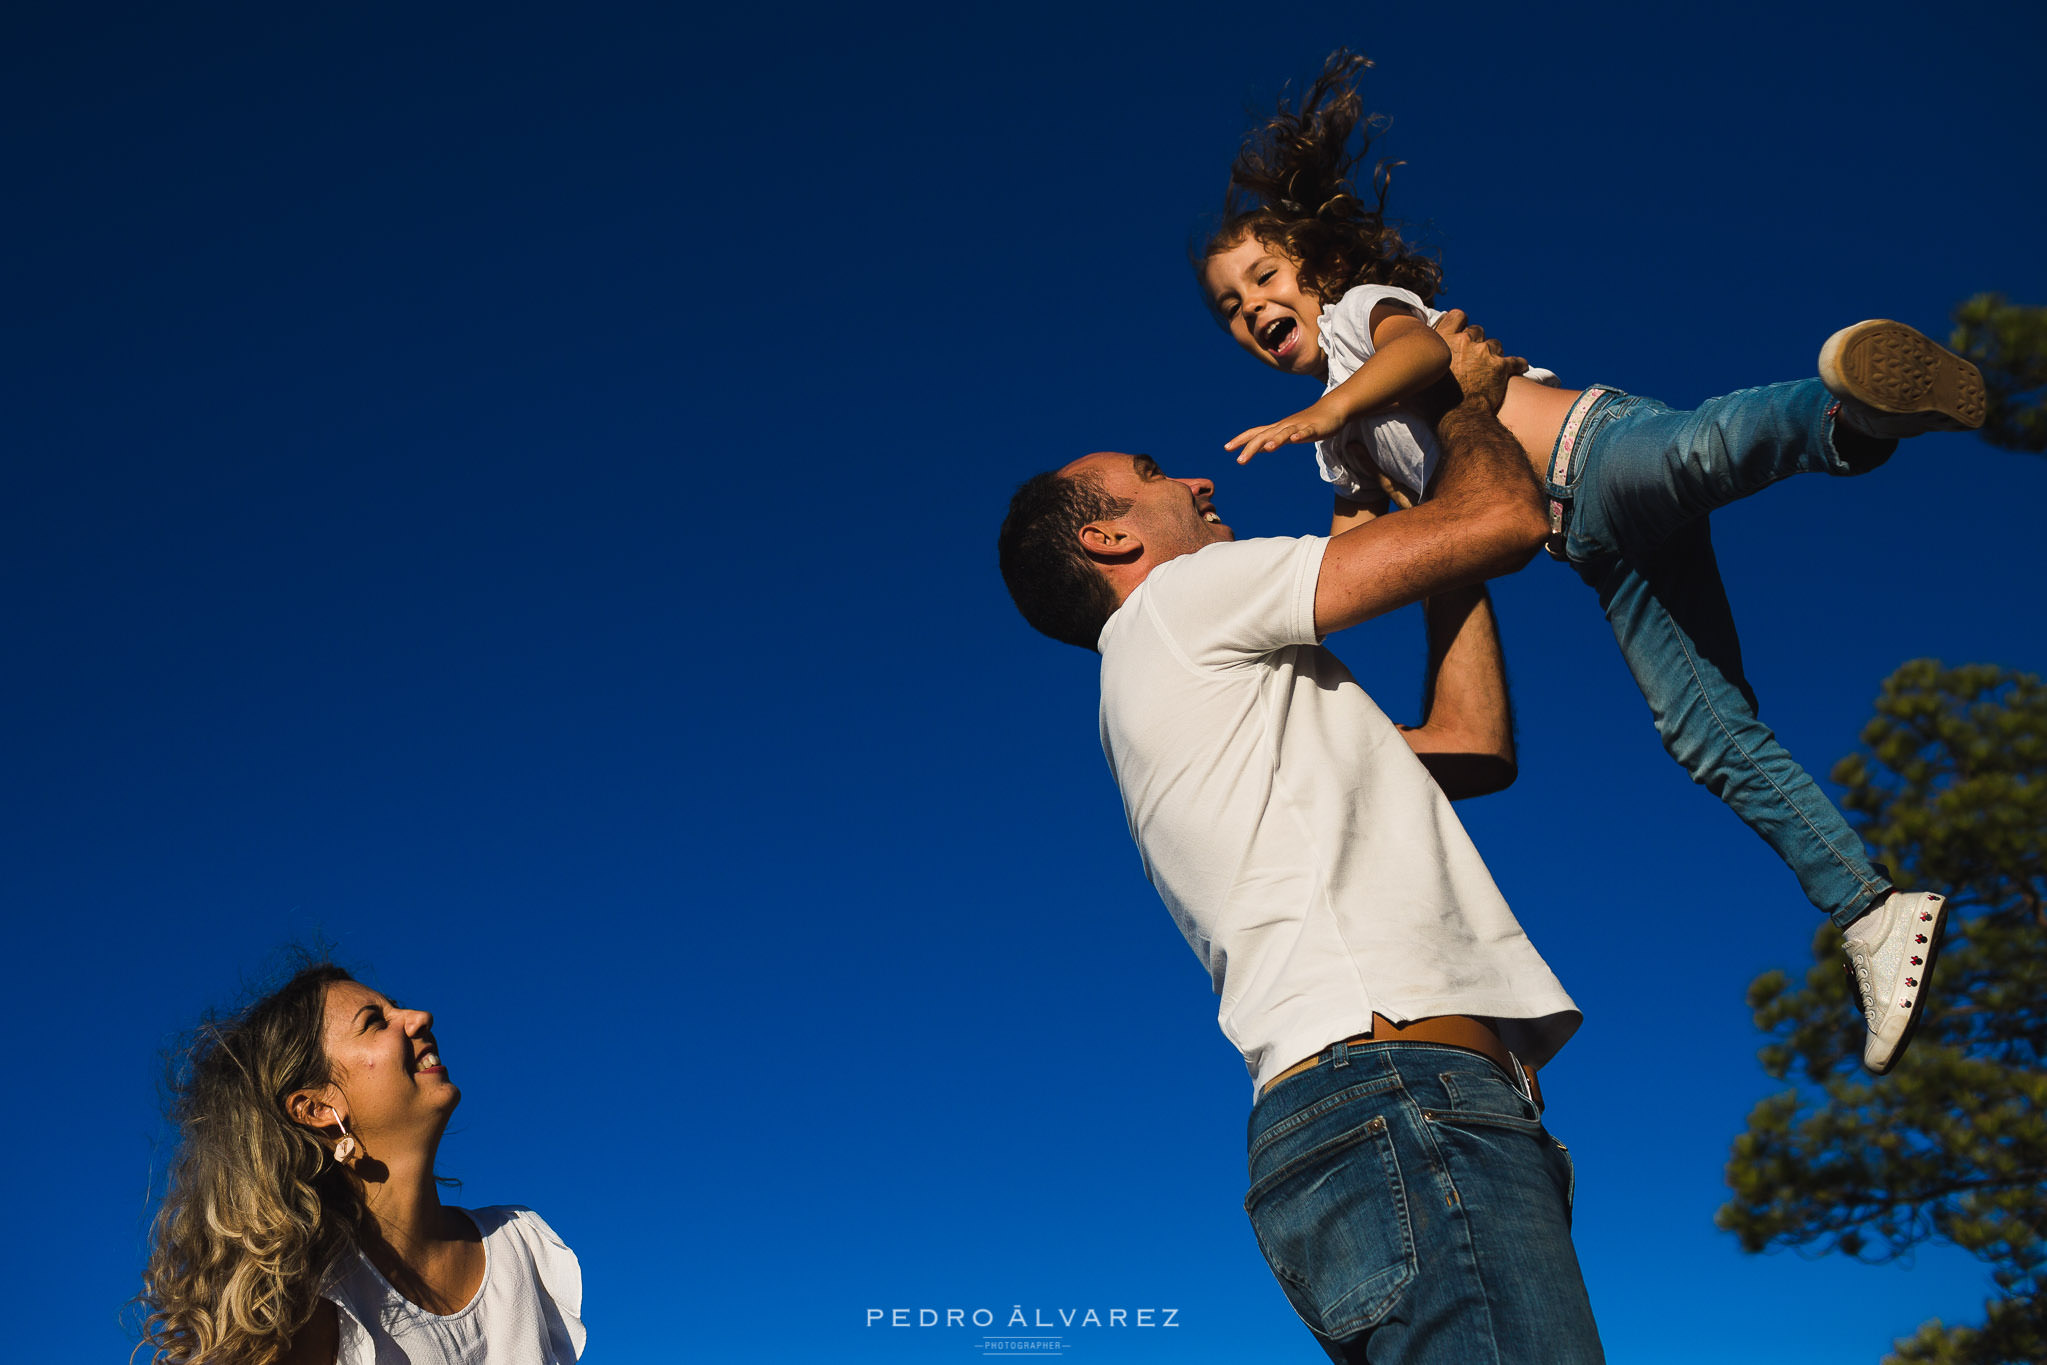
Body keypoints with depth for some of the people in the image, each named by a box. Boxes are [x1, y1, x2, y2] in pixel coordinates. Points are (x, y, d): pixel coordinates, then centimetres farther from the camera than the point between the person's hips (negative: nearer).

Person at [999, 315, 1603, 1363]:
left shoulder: (1227, 720, 33)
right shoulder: (1181, 597, 7)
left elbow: (1473, 745, 31)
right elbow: (1505, 520, 5)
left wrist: (1451, 554, 34)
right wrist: (1463, 398, 27)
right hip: (1393, 1091, -9)